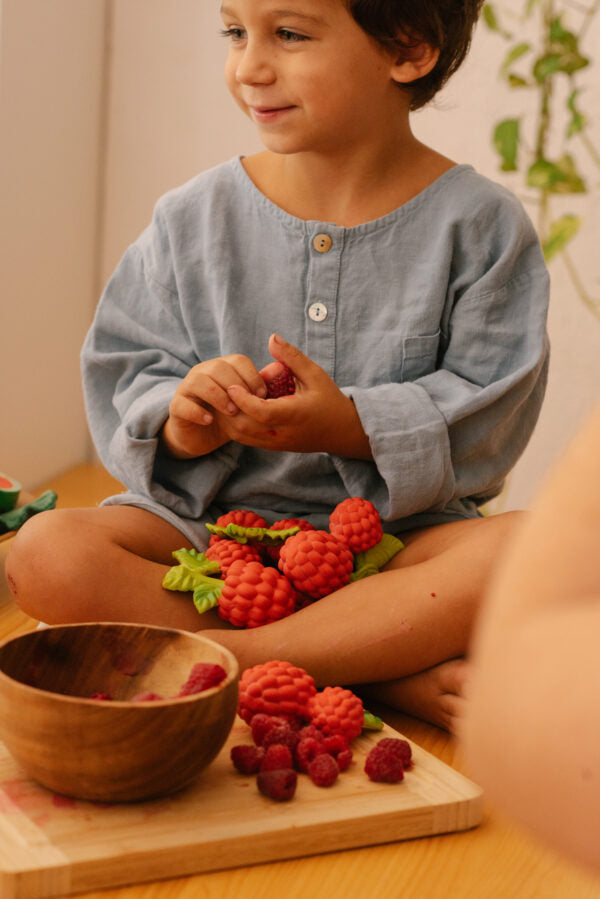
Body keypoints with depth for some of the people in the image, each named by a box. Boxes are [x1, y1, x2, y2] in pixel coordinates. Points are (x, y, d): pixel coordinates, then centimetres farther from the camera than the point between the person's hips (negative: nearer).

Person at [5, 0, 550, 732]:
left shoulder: (480, 225, -4)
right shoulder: (194, 217, 2)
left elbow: (487, 418, -7)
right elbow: (124, 376, 3)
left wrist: (352, 426, -22)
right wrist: (181, 422, -19)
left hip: (393, 531, -1)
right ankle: (387, 676, -24)